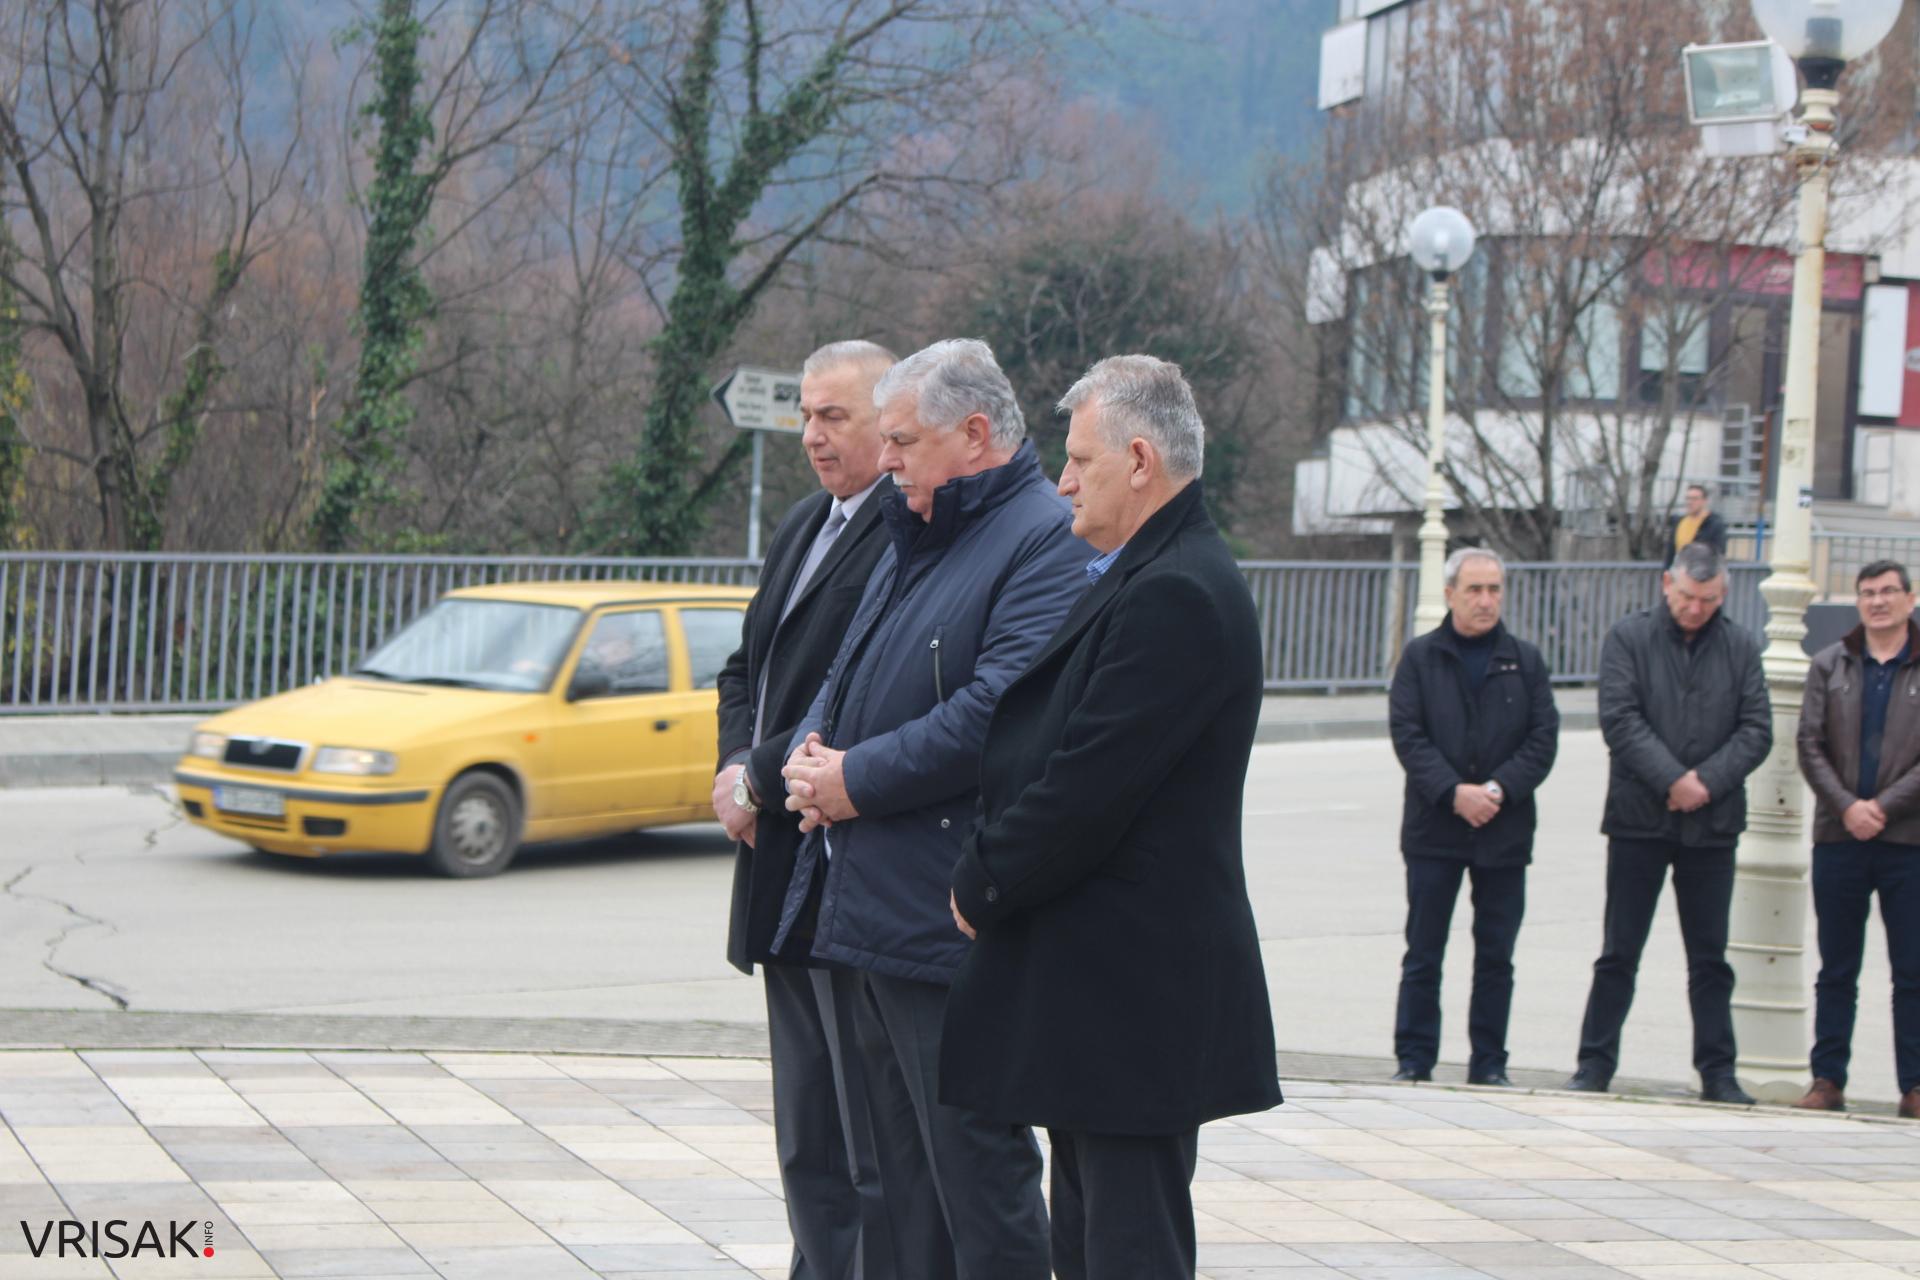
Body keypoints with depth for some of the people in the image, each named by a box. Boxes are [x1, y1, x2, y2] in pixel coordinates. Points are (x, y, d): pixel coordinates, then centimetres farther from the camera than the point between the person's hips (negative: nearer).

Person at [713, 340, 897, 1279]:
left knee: (878, 1153, -2)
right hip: (786, 877, 10)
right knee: (807, 1146, 16)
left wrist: (762, 782, -13)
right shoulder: (805, 525, 16)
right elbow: (749, 666, 21)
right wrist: (737, 768, 3)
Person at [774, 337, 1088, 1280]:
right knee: (902, 1168, 15)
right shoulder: (913, 538, 19)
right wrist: (812, 749, 3)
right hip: (870, 910, 10)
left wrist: (857, 779, -16)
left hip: (951, 918, -10)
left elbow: (998, 710, -23)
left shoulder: (1048, 541, -12)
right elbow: (853, 670, 25)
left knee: (977, 1166, -4)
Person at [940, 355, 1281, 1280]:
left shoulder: (1176, 594, -19)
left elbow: (1089, 787, -22)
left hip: (1133, 987, -11)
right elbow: (1047, 752, 19)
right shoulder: (1143, 578, 15)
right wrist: (990, 877, 9)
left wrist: (980, 886, -9)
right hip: (1103, 989, 11)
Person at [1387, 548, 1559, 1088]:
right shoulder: (1420, 657, 3)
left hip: (1505, 831, 2)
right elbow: (1406, 734, -5)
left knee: (1496, 956, 6)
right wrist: (1454, 792, -16)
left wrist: (1498, 789, -12)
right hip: (1433, 829, -1)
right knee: (1423, 955, 1)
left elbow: (1543, 739, 2)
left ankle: (1489, 1064, 13)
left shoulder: (1525, 660, 8)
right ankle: (1414, 1060, 7)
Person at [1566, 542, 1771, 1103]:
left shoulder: (1741, 647, 6)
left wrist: (1707, 781, -12)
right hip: (1639, 820, -2)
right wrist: (1672, 780, -17)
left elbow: (1756, 730, 1)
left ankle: (1718, 1072, 13)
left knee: (1710, 958, 7)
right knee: (1619, 954, 3)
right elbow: (1620, 720, -9)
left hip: (1713, 823, 2)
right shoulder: (1629, 637, -1)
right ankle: (1595, 1065, 8)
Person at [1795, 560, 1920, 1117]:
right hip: (1838, 837, 2)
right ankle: (1828, 1081, 10)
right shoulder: (1830, 665, 9)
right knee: (1836, 970, 6)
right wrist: (1846, 806, -10)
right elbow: (1810, 746, 3)